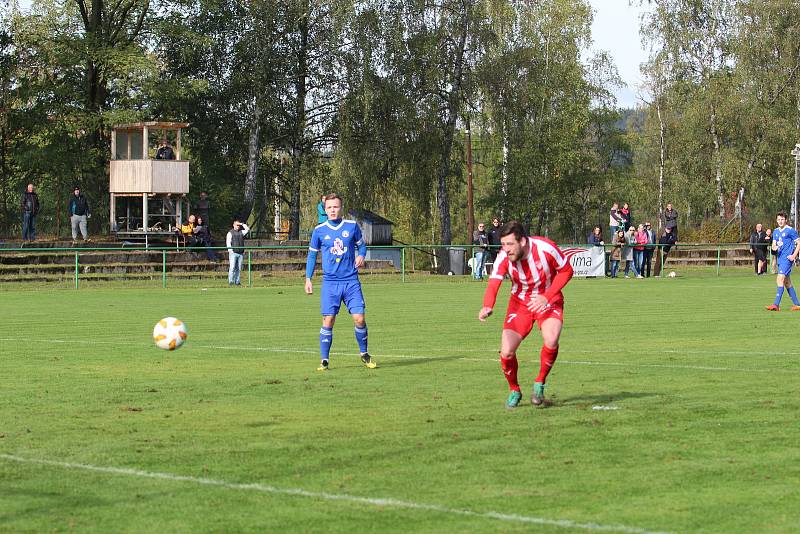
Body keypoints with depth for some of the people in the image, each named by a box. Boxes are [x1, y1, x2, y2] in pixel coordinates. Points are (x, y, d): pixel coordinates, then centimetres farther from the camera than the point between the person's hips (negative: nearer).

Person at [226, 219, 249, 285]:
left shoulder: (241, 232, 17)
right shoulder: (230, 233, 2)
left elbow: (247, 229, 15)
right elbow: (228, 242, -3)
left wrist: (242, 224, 8)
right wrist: (230, 250, -13)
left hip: (240, 253, 5)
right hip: (233, 253, -5)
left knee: (239, 268, 3)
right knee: (232, 267, -11)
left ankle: (237, 281, 6)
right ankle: (230, 281, -12)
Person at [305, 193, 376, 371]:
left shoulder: (352, 226, 3)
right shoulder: (319, 230, 2)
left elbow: (361, 244, 17)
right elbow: (312, 255, 11)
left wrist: (361, 255, -5)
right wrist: (308, 279, 6)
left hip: (351, 281, 0)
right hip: (330, 283, 0)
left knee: (359, 318, -6)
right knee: (328, 321, -5)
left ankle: (364, 354, 14)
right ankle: (324, 360, 4)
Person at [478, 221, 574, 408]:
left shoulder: (545, 248, -25)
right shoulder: (504, 258, -21)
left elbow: (566, 270, -10)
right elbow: (493, 283, -33)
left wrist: (546, 297, -22)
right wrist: (487, 307, -55)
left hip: (549, 300, -2)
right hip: (520, 303, 2)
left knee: (551, 341, -29)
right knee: (506, 352, -12)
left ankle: (540, 384, -2)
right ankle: (514, 391, 18)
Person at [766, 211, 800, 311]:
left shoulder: (790, 230, -7)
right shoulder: (776, 231, 14)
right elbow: (774, 245, 14)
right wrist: (774, 248, -11)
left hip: (787, 258, -8)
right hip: (780, 258, 8)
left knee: (780, 279, -18)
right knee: (787, 282, 12)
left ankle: (776, 305, -23)